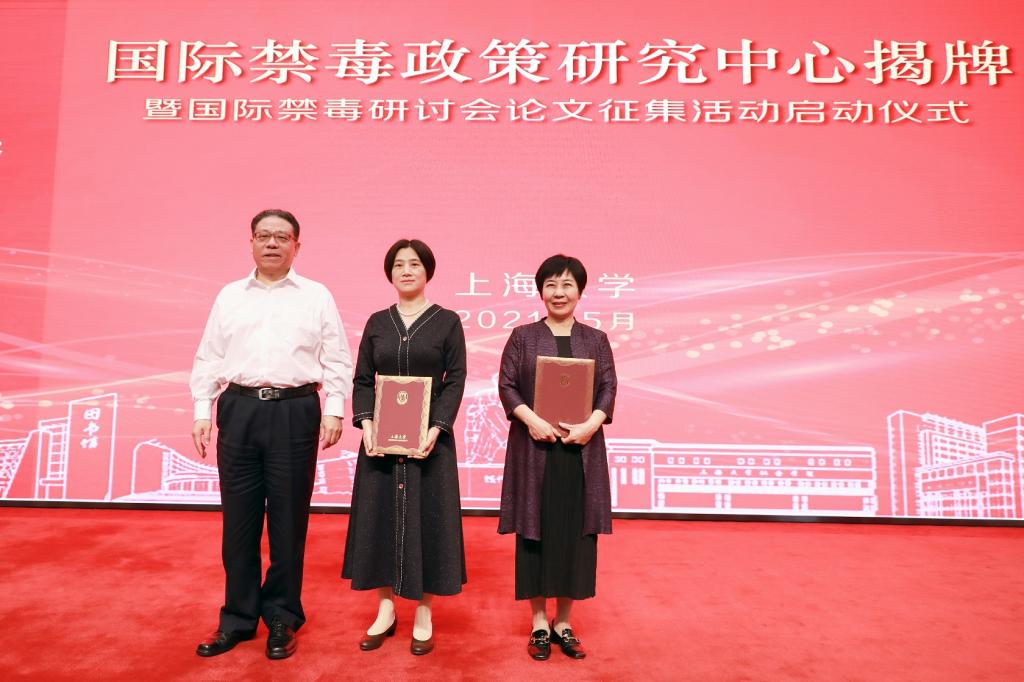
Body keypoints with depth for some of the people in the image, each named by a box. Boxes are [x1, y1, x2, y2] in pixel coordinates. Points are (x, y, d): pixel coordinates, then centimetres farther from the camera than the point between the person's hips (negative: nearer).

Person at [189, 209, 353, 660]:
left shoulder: (317, 296, 5)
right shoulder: (229, 296, 12)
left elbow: (337, 361, 3)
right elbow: (208, 360, 12)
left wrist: (334, 411, -5)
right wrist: (202, 412, 4)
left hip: (294, 412, -2)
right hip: (239, 410, 2)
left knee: (288, 519, 4)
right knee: (239, 518, 8)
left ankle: (283, 618, 20)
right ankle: (238, 617, 24)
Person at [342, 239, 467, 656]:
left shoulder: (447, 321, 0)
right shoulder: (377, 322, 8)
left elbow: (456, 380, -6)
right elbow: (362, 380, 5)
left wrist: (435, 430, -18)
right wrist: (366, 424, -11)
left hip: (429, 436, -3)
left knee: (427, 519, 3)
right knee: (380, 516, 7)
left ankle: (423, 617, 18)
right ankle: (385, 611, 23)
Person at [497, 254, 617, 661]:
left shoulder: (595, 339, 9)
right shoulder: (523, 336, 5)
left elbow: (608, 388, 2)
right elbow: (506, 386, -1)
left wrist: (590, 425, -15)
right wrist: (531, 420, -17)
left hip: (581, 450, 2)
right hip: (534, 449, -1)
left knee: (574, 533, 5)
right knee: (536, 531, 3)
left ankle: (563, 624, 19)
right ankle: (539, 623, 17)